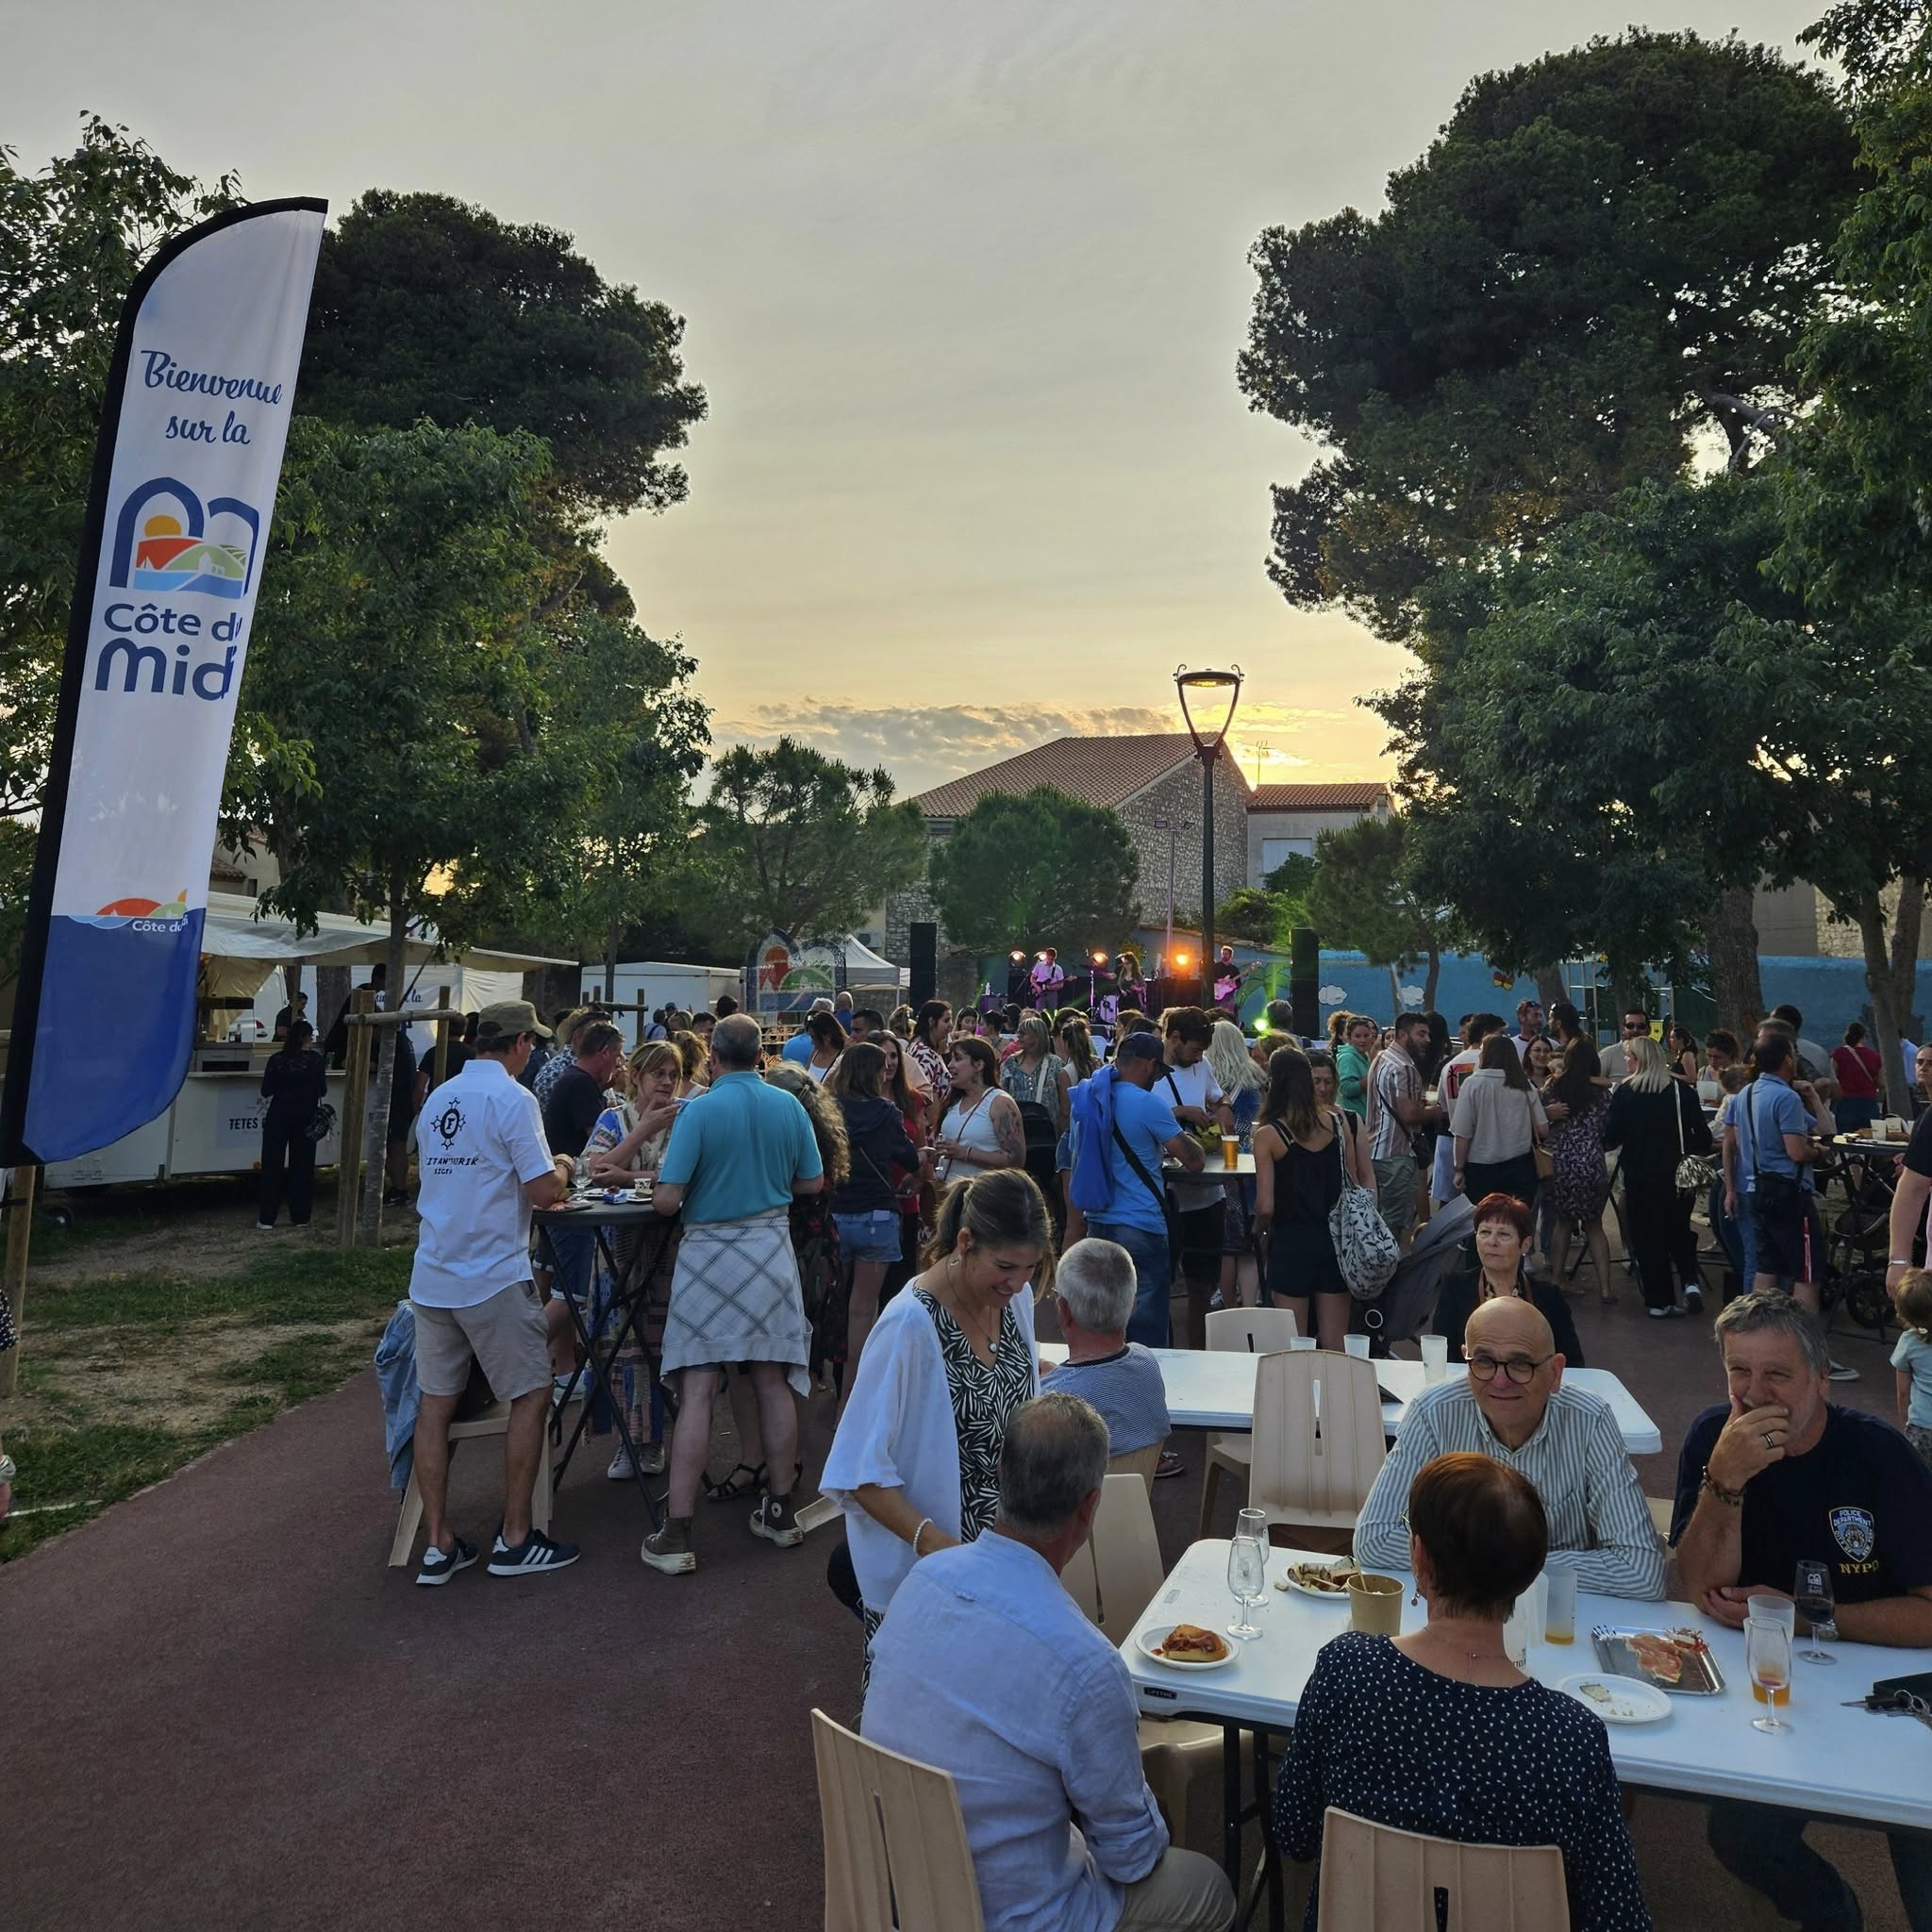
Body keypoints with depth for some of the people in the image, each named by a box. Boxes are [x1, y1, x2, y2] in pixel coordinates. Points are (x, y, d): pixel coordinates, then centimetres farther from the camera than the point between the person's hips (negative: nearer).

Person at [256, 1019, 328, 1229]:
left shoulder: (276, 1059, -4)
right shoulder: (315, 1059, -6)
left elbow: (266, 1091, 0)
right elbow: (322, 1091, -1)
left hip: (279, 1116, 0)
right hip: (305, 1118, 0)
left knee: (272, 1165, 6)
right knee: (302, 1166, 8)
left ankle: (267, 1218, 5)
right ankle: (300, 1217, 9)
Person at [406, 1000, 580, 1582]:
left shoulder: (441, 1097, 11)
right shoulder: (513, 1099, -12)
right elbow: (544, 1191, -16)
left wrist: (539, 1180, 23)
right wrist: (561, 1167, 5)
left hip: (431, 1277, 7)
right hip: (493, 1278, -7)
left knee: (436, 1404, 9)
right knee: (532, 1396, 6)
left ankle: (438, 1545, 14)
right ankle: (515, 1540, 10)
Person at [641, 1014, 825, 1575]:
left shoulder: (699, 1111, -12)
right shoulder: (788, 1106, 0)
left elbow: (666, 1200, -14)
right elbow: (813, 1183, 9)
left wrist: (664, 1182, 8)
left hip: (709, 1252, -4)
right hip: (771, 1251, 4)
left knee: (696, 1391, -1)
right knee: (774, 1383, 12)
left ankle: (677, 1534, 2)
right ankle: (781, 1512, 23)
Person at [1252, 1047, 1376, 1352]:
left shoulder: (1268, 1135, -11)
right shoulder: (1340, 1123, -2)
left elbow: (1265, 1207, -12)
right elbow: (1362, 1183, 2)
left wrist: (1259, 1230, 8)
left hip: (1291, 1243, -3)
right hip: (1336, 1241, 3)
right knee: (1335, 1347, 11)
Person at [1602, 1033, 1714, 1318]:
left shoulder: (1625, 1092, -11)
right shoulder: (1683, 1090, -4)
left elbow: (1611, 1138, -9)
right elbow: (1702, 1136, -3)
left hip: (1640, 1176, -2)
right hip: (1677, 1174, 2)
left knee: (1646, 1235, 8)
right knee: (1678, 1230, 21)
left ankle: (1659, 1301, 10)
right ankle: (1690, 1282, 1)